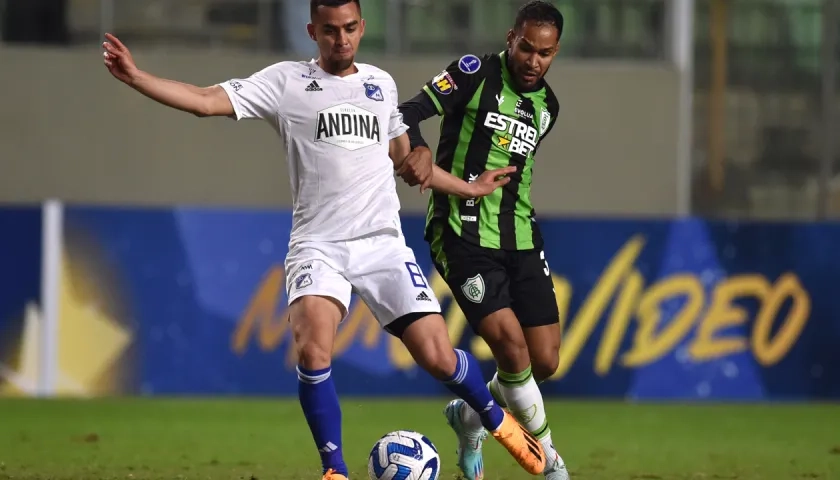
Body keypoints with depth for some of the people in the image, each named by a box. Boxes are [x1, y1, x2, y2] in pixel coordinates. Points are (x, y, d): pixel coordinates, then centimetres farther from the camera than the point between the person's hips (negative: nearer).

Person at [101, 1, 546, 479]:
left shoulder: (380, 83, 14)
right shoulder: (286, 81, 3)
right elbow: (207, 101, -6)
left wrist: (470, 188, 33)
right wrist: (136, 77, -17)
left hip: (382, 242, 2)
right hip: (318, 246, -2)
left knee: (438, 356, -6)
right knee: (314, 350, -26)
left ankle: (498, 420, 24)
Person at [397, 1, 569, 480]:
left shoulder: (547, 106, 12)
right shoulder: (476, 74, -7)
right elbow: (409, 111, -13)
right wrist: (416, 148, -32)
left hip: (520, 239, 6)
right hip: (463, 237, -6)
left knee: (545, 362, 1)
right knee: (512, 345, -18)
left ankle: (470, 418, 30)